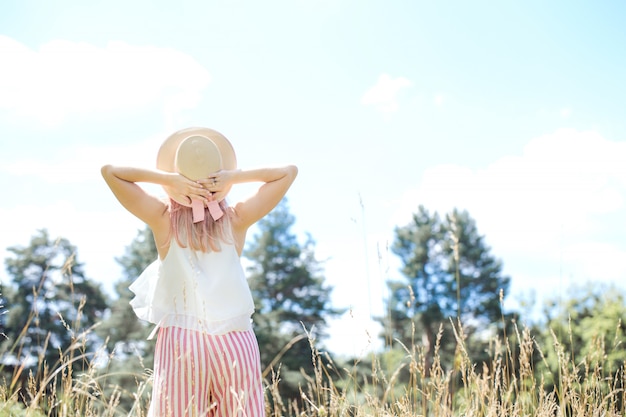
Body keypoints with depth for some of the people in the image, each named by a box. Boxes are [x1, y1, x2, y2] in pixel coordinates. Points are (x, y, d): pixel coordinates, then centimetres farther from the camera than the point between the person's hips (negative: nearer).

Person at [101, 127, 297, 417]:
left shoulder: (164, 219, 1)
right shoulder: (237, 220, 3)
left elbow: (110, 171, 6)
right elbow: (289, 172, 10)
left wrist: (168, 179, -5)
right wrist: (233, 177, -3)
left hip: (181, 338, -1)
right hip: (235, 339, 1)